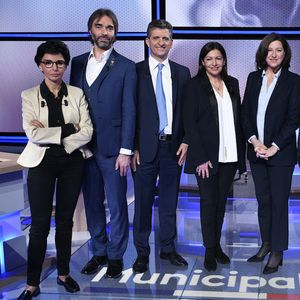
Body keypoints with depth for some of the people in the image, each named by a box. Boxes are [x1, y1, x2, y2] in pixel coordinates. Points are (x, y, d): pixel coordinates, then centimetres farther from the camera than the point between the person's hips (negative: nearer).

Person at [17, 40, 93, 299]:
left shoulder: (77, 94, 4)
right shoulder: (29, 96, 1)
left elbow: (87, 132, -6)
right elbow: (33, 134, -12)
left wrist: (51, 135, -13)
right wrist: (68, 129, -12)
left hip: (72, 162, 2)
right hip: (42, 163, -2)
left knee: (65, 220, 11)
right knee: (40, 224, -2)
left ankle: (64, 274, 25)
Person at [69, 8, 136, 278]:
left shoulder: (126, 67, -2)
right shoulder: (78, 63, 10)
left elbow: (129, 111, -6)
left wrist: (125, 150, -11)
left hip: (112, 147, -4)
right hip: (84, 146, 4)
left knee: (117, 205, 4)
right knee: (92, 203, 13)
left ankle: (116, 256, 18)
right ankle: (99, 251, 28)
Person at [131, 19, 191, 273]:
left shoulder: (182, 73, 9)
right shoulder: (135, 71, -1)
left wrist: (185, 141, 1)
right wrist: (132, 147, -8)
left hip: (173, 146, 3)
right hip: (145, 147, -3)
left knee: (169, 201, 11)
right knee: (143, 202, 4)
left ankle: (168, 248, 24)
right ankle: (142, 252, 16)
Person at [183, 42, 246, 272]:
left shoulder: (232, 84, 10)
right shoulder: (195, 85, -3)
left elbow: (239, 119, 11)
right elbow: (189, 122, -7)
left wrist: (241, 153, 5)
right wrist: (200, 158, -13)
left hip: (229, 155, 4)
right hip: (207, 155, -4)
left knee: (221, 201, 11)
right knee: (209, 201, 1)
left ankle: (217, 245, 24)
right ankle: (210, 250, 13)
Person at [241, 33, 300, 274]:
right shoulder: (253, 78, 8)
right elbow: (245, 113, 6)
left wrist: (273, 148, -13)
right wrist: (254, 141, -7)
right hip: (257, 151, 4)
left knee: (279, 202, 0)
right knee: (263, 200, 12)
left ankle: (277, 253, 9)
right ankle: (266, 244, 26)